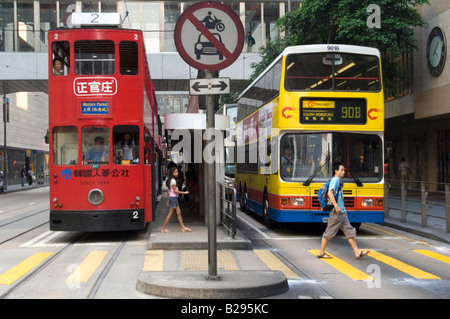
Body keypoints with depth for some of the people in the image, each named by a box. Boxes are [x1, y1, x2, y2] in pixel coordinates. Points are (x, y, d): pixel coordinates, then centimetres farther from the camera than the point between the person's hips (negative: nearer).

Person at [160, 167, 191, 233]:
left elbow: (169, 191, 16)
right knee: (170, 213, -3)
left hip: (173, 197, 9)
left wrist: (168, 200, 19)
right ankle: (163, 228, 3)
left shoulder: (171, 180, 13)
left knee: (179, 213, 8)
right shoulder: (173, 180, -15)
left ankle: (183, 227, 9)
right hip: (173, 198, -9)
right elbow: (175, 191, -17)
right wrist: (184, 192, -13)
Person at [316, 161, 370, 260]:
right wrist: (336, 206, -29)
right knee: (330, 232, -1)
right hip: (336, 212, -10)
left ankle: (357, 252, 6)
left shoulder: (339, 181, 18)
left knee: (349, 231, 6)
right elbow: (330, 193, -24)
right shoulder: (335, 180, -11)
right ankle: (321, 252, 8)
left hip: (342, 212, 10)